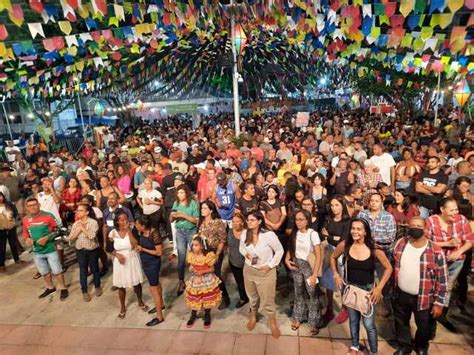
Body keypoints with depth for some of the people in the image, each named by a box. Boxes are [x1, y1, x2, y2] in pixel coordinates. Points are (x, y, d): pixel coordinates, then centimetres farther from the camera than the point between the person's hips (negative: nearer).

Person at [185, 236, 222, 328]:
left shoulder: (208, 256, -20)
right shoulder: (191, 256, -6)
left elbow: (212, 269, -12)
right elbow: (191, 267, 6)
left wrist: (202, 272, -25)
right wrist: (191, 269, -17)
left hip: (207, 280, -3)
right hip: (195, 280, 3)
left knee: (207, 299, 10)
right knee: (194, 299, 12)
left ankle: (207, 317, 34)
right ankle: (193, 316, 37)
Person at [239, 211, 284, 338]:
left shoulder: (269, 235, -24)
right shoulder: (245, 234, -9)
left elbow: (279, 251, -12)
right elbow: (242, 247, 9)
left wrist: (270, 265, -13)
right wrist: (246, 254, -12)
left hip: (265, 272, -4)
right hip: (248, 270, 5)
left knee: (267, 300, 8)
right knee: (252, 296, 25)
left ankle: (273, 323, 33)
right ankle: (253, 317, 51)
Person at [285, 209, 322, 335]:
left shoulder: (313, 234, -18)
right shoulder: (295, 233, -2)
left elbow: (318, 256, -18)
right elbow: (291, 248, 12)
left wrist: (314, 275, -21)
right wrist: (287, 259, -6)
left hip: (309, 266, -4)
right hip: (296, 266, 4)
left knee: (313, 294, 5)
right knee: (298, 293, 16)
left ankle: (314, 322, 24)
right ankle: (297, 318, 34)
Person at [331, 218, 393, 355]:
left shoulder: (374, 248, -18)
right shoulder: (345, 245, -14)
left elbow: (388, 268, -7)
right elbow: (333, 258, 5)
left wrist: (379, 288, -10)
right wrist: (336, 275, -2)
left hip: (368, 289, -2)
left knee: (369, 324, 5)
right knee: (353, 320, 20)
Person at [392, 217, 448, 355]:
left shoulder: (436, 252, -19)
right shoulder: (400, 244, -7)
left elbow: (442, 280, -12)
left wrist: (439, 303, -10)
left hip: (423, 298, -3)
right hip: (401, 294, 3)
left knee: (423, 326, 21)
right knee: (401, 323, 21)